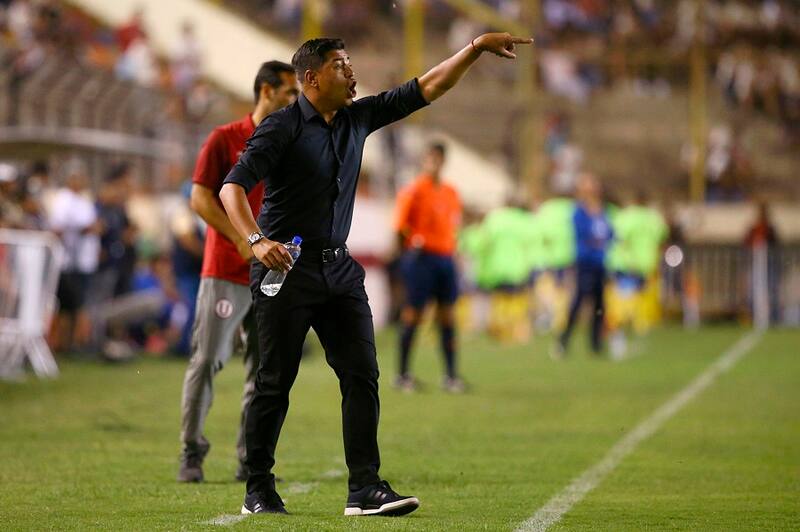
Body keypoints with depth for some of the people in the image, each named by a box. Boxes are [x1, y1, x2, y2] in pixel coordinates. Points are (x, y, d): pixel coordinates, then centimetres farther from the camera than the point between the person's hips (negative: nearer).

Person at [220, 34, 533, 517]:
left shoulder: (358, 117, 9)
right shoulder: (283, 127, -9)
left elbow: (426, 89, 13)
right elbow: (233, 187, -16)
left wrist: (477, 48, 6)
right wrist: (256, 240, -31)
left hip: (339, 269, 6)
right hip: (286, 268, -6)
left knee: (362, 374, -4)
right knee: (276, 382, -1)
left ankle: (365, 488, -6)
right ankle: (259, 490, 9)